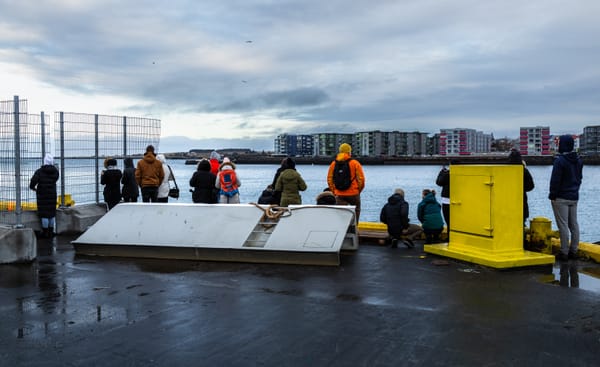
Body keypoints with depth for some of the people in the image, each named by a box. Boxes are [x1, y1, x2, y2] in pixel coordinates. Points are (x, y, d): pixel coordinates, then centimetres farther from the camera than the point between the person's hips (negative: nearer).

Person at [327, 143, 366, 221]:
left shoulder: (333, 164, 4)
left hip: (339, 195, 3)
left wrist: (334, 191, 15)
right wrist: (359, 190, 9)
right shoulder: (355, 163, -6)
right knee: (356, 211, 18)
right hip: (353, 194, -2)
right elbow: (361, 178, -7)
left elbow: (329, 179, 6)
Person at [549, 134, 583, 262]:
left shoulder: (560, 160, -17)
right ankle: (573, 250, 16)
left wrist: (552, 194, -8)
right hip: (574, 197, 8)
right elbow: (580, 178, 17)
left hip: (561, 198, -8)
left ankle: (564, 252, -4)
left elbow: (555, 180, -17)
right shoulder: (578, 160, 10)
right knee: (574, 224, 12)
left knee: (563, 225, -6)